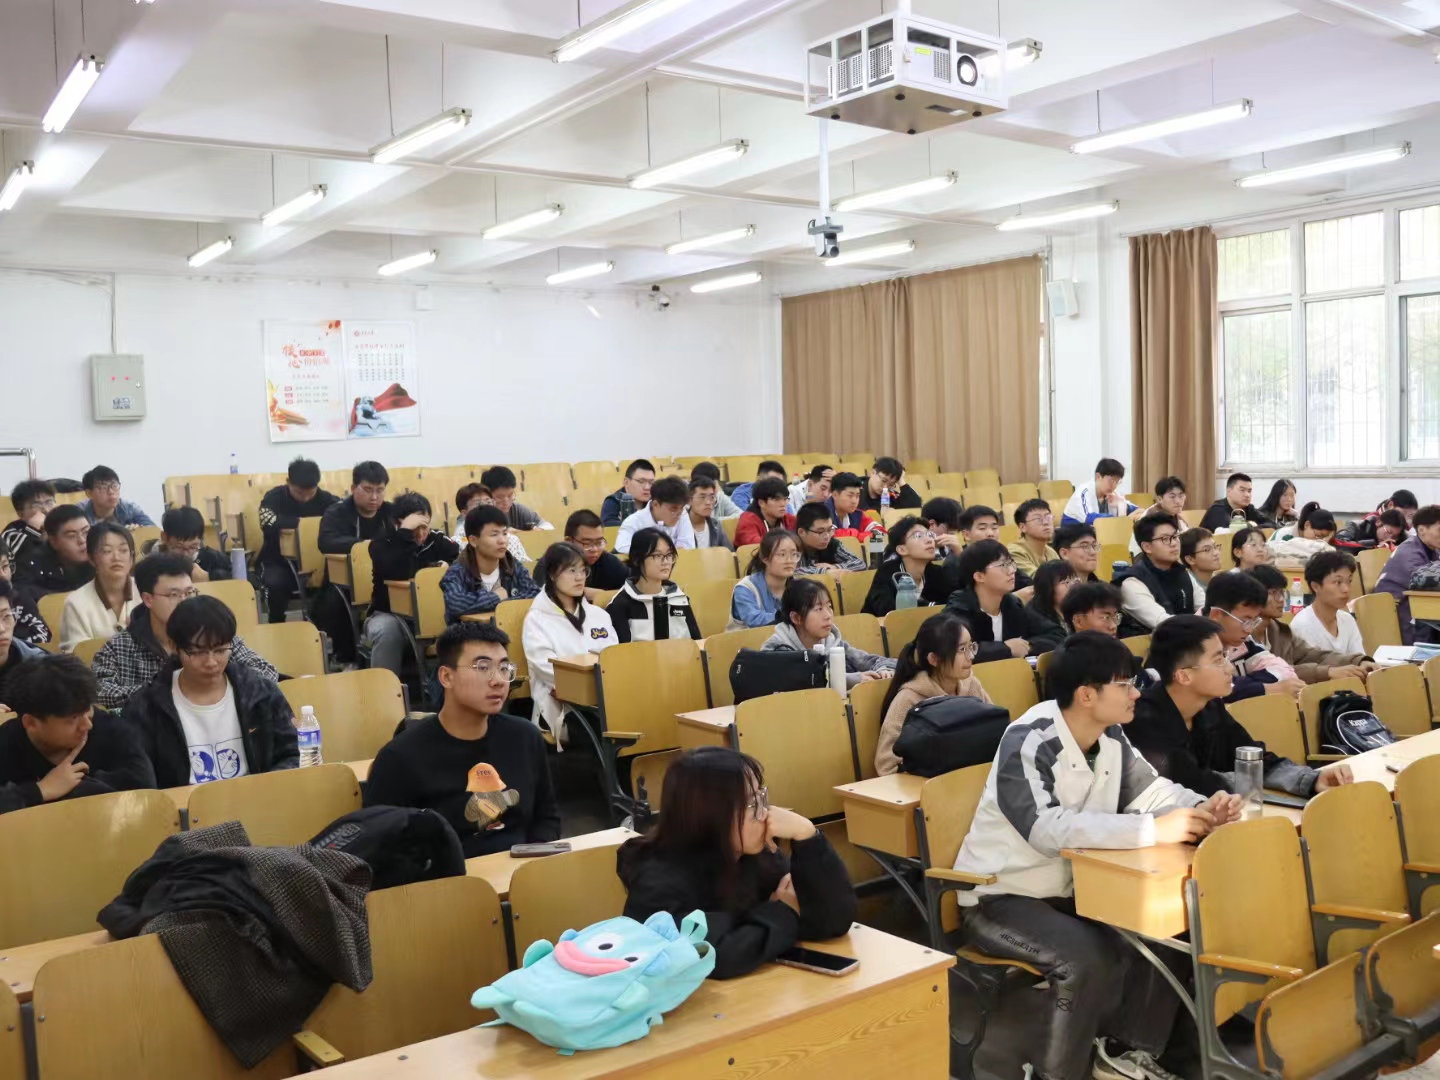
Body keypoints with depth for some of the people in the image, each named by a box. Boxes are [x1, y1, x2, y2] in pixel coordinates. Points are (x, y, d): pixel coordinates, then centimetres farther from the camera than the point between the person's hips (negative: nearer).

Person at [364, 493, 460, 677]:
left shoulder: (436, 539, 3)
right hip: (390, 615, -2)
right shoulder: (381, 543, -8)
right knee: (387, 629, -37)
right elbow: (397, 575, -27)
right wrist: (406, 532, -28)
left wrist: (449, 566, -19)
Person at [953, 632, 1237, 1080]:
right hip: (1000, 897, -8)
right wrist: (1153, 830, -38)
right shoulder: (1029, 742, -26)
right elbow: (1048, 828, -38)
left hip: (1069, 889, 8)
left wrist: (1202, 808, -15)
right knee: (1087, 958, -29)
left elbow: (1152, 789, 8)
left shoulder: (1111, 737, -1)